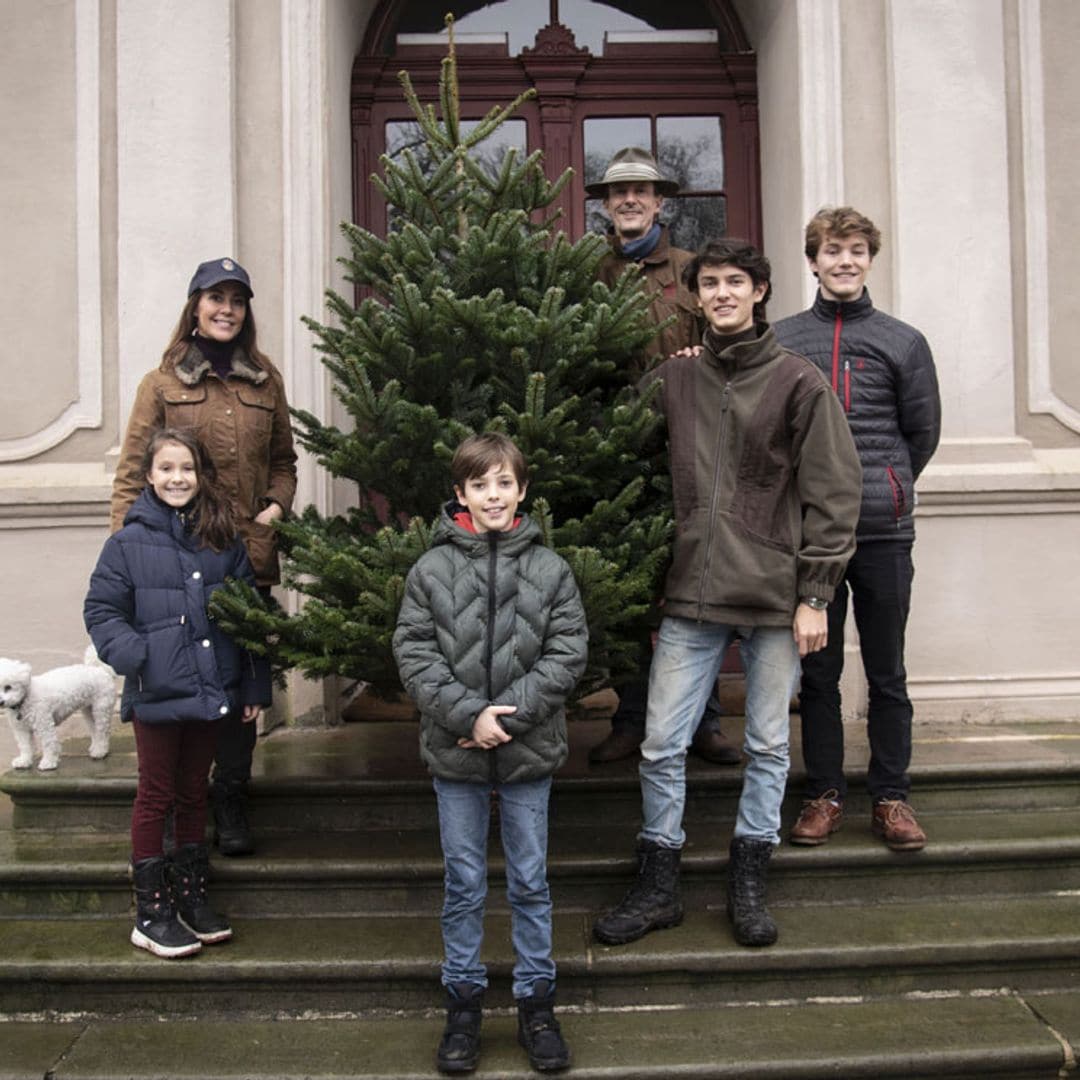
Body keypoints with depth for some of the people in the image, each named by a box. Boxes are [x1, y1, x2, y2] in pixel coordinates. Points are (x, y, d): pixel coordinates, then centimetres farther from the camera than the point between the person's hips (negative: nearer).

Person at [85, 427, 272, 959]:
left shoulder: (223, 541, 4)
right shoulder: (128, 543, -6)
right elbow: (101, 610, -4)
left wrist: (254, 686, 5)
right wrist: (134, 655, -19)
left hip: (211, 692, 3)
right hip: (156, 695, -3)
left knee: (193, 794, 16)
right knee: (156, 797, 8)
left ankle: (192, 896, 30)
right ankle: (151, 914, 18)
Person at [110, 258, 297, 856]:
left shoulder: (266, 382, 12)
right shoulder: (162, 383, 4)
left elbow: (283, 460, 19)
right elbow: (132, 471, 0)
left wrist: (276, 508, 0)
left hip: (249, 556, 2)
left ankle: (231, 805, 18)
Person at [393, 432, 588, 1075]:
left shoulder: (549, 569, -2)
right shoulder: (432, 570, -3)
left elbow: (568, 652, -5)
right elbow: (414, 653, -5)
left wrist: (510, 712, -14)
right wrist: (467, 714, -16)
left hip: (528, 753, 0)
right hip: (455, 753, 0)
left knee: (531, 881, 13)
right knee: (464, 883, 13)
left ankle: (537, 1000, 28)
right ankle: (464, 998, 29)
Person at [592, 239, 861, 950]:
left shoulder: (798, 381, -1)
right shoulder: (672, 379, 8)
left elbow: (832, 494, -3)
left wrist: (815, 596, -7)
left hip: (775, 596, -2)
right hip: (691, 596, 3)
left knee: (769, 744, 10)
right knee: (663, 745, 4)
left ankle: (749, 883, 27)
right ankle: (658, 887, 20)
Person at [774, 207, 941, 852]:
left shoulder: (903, 342, 6)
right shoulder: (781, 340, 6)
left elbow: (922, 433, 12)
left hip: (884, 532, 0)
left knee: (887, 674, 7)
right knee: (818, 673, 8)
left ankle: (892, 797, 19)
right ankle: (825, 794, 20)